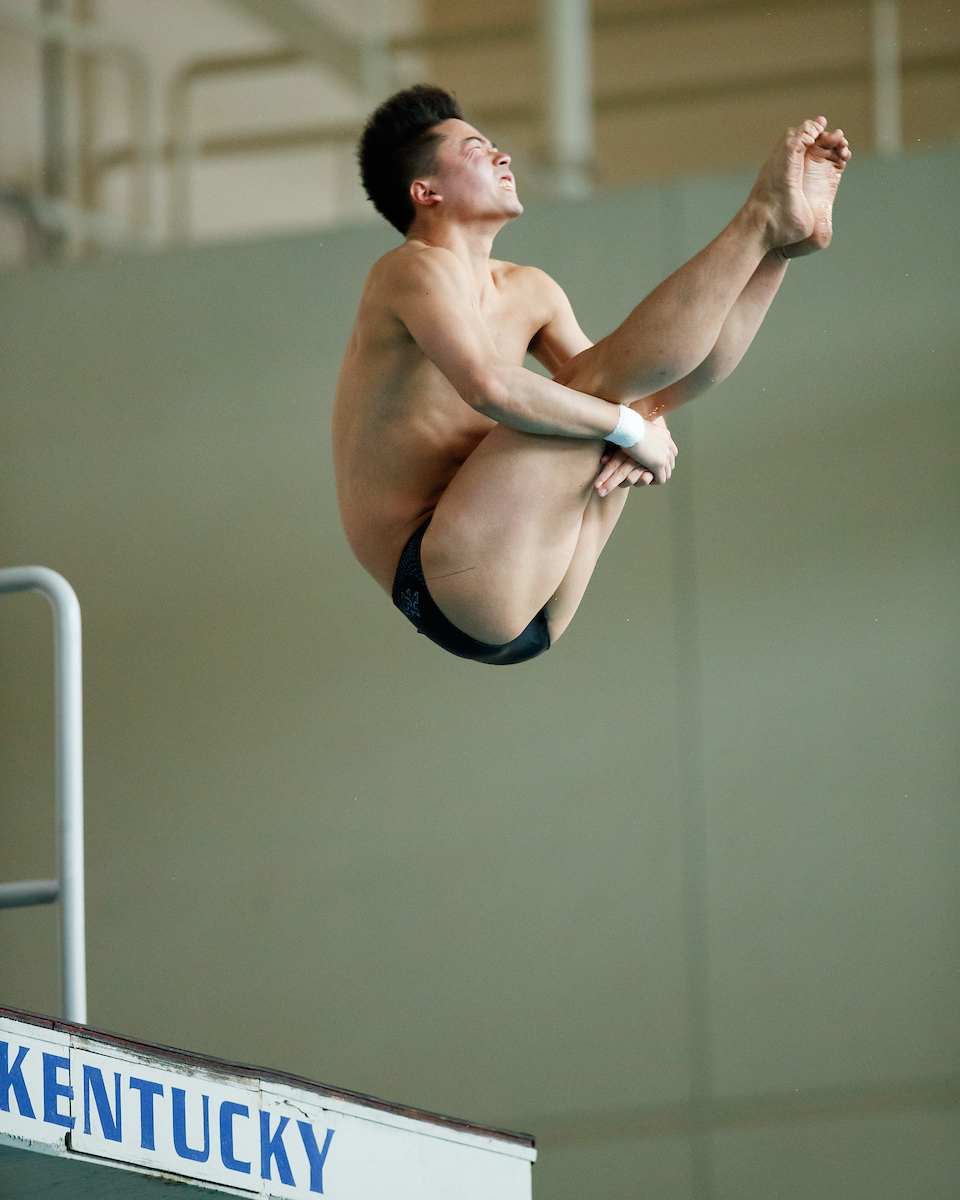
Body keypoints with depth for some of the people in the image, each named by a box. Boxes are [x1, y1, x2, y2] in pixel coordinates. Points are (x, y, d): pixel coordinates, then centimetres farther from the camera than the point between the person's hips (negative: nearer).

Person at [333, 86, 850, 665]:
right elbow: (489, 386, -25)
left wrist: (649, 417, -6)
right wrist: (630, 427, -20)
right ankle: (766, 219, -12)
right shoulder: (417, 269, -7)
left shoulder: (528, 293, 20)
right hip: (448, 583, -8)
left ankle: (781, 236, -9)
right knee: (598, 380, -17)